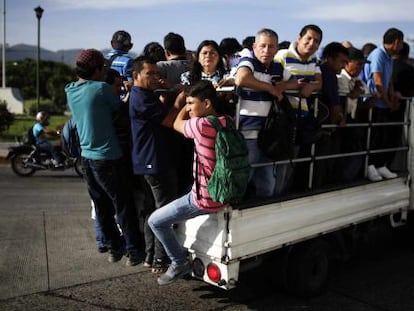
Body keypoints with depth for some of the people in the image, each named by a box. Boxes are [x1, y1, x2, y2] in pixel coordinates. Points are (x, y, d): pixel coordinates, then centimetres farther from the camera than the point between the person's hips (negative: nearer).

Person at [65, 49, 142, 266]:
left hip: (86, 156, 7)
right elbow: (119, 109, -2)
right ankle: (133, 251, 9)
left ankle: (114, 249, 23)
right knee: (121, 205, 3)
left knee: (102, 207, 14)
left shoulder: (70, 91, 6)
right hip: (107, 156, -6)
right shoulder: (101, 88, -14)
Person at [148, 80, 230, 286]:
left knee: (155, 221, 6)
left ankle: (180, 263, 15)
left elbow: (177, 124, -1)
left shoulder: (201, 125, -23)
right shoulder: (227, 123, -1)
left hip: (205, 198, -9)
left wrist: (188, 99, 11)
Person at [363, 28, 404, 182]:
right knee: (373, 137, -3)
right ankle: (370, 166, 6)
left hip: (383, 104, 9)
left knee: (385, 137, 9)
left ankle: (381, 166, 14)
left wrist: (393, 96, -2)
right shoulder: (378, 54, -14)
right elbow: (378, 83, -19)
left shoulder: (389, 57, 14)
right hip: (373, 104, -9)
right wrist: (389, 103, -10)